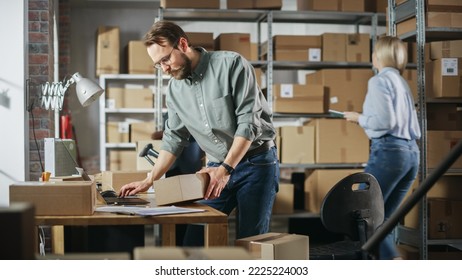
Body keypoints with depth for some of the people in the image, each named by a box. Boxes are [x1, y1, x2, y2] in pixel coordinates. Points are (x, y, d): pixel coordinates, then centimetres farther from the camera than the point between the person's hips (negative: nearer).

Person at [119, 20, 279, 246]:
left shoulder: (231, 64, -14)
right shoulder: (174, 89, 5)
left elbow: (249, 121, -18)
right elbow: (173, 138, 11)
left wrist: (226, 169, -24)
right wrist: (150, 180, 4)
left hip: (256, 162, -5)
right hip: (217, 168, 6)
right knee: (194, 240, 2)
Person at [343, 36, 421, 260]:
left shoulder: (379, 80, -4)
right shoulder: (402, 82, 22)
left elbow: (385, 121, -17)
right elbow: (415, 130, 19)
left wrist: (359, 118, 0)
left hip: (389, 151, -9)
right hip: (411, 153, 9)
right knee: (381, 218, 12)